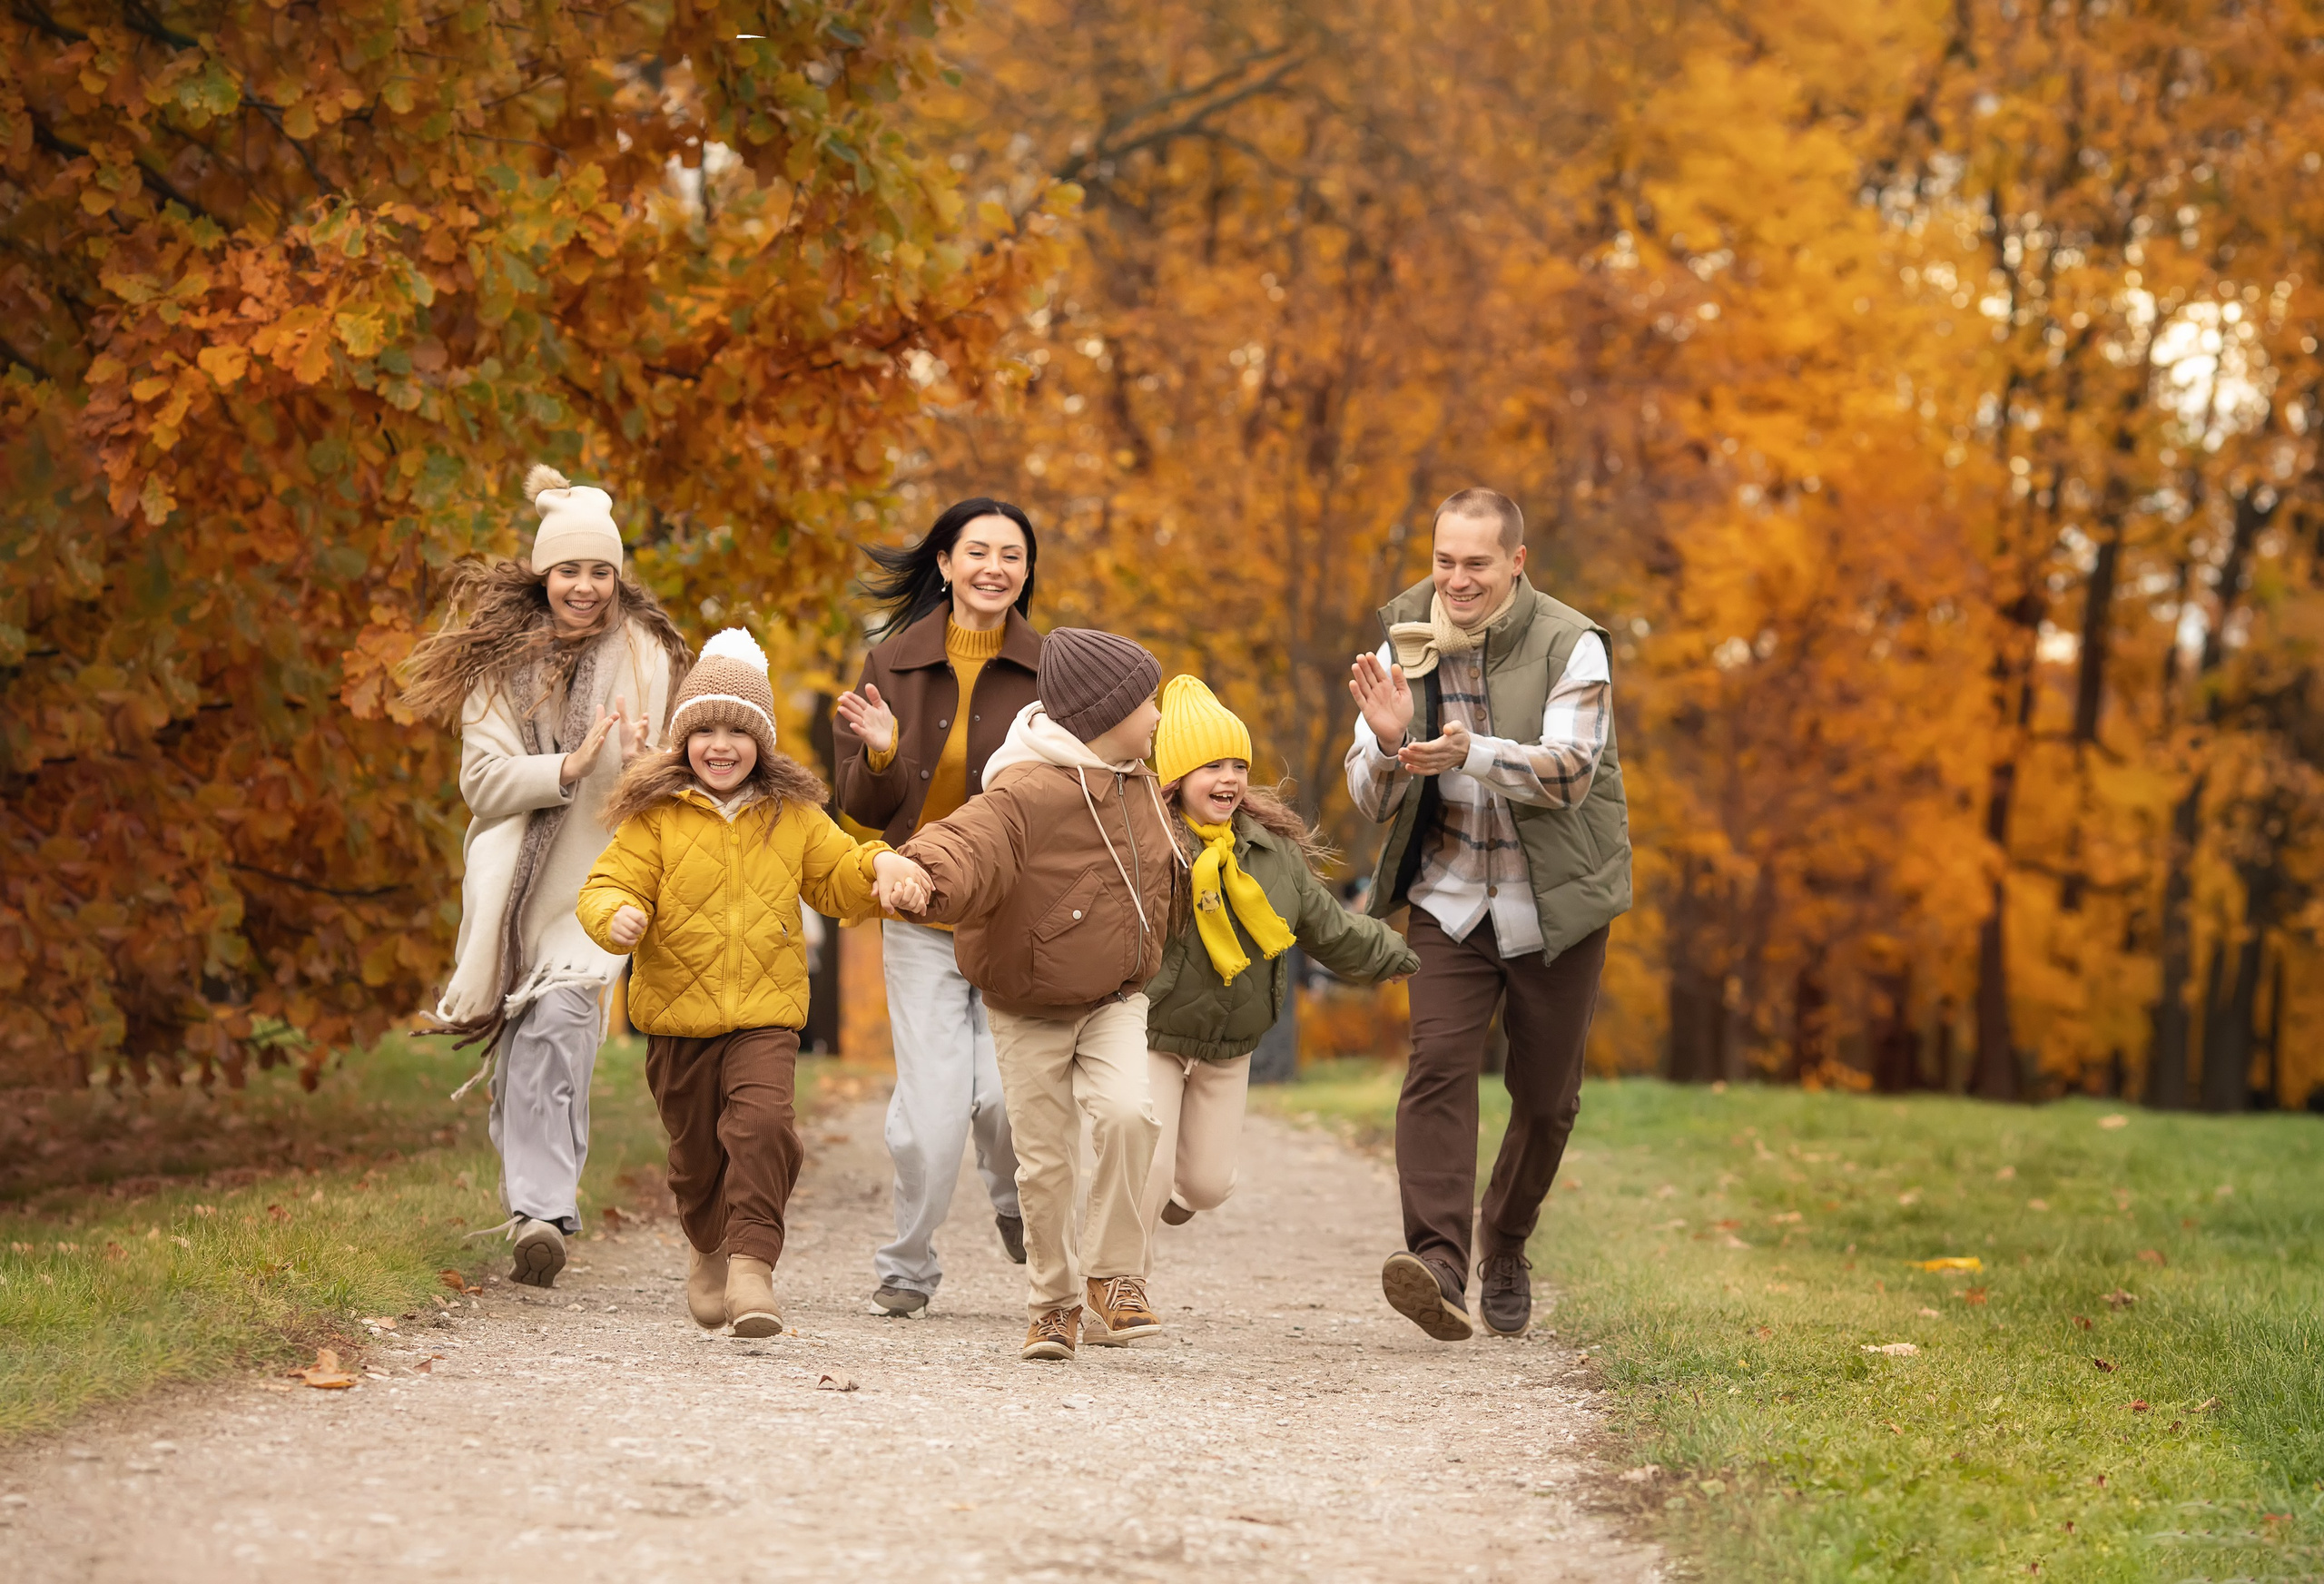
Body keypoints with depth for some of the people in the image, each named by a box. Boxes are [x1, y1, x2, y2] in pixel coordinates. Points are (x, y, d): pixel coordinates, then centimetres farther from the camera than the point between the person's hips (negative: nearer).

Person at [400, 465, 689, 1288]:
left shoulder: (645, 656, 1)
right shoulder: (501, 658, 1)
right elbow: (485, 780, -7)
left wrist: (642, 765, -22)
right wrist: (570, 768, -22)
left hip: (597, 880, -2)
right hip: (513, 876, 2)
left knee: (558, 1021, -19)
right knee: (522, 1040, 2)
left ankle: (542, 1211, -22)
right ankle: (539, 1205, 16)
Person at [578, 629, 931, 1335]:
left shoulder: (793, 817, 6)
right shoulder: (653, 817, -1)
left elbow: (838, 879, 14)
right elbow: (607, 887, -4)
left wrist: (882, 867, -7)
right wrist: (618, 916, -27)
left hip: (766, 1015, 0)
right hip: (678, 1016, 0)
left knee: (763, 1123, -25)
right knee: (697, 1152, 12)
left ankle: (752, 1262, -25)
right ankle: (709, 1249, 41)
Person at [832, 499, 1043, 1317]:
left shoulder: (1050, 672, 0)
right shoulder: (893, 663, 3)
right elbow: (860, 808, 5)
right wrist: (880, 754, -15)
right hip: (922, 918, 1)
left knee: (1006, 1093, -11)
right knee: (931, 1105, -7)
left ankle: (1019, 1204, 24)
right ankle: (908, 1265, 16)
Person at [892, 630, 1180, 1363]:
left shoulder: (1143, 793, 4)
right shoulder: (1025, 795, -21)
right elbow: (969, 843, -38)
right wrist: (924, 876, -59)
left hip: (1115, 1000, 4)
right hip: (1030, 1009, -4)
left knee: (1127, 1111, -21)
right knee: (1045, 1164, 0)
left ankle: (1115, 1276, -8)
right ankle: (1054, 1302, 21)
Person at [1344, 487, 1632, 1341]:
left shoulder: (1571, 647, -11)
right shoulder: (1406, 648, 0)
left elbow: (1569, 772, -22)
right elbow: (1371, 798, -1)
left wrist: (1468, 752, -39)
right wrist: (1389, 742, -24)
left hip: (1555, 908, -1)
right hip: (1450, 899, 2)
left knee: (1545, 1096, 7)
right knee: (1438, 1065, -18)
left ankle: (1505, 1250, 31)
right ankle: (1439, 1264, -28)